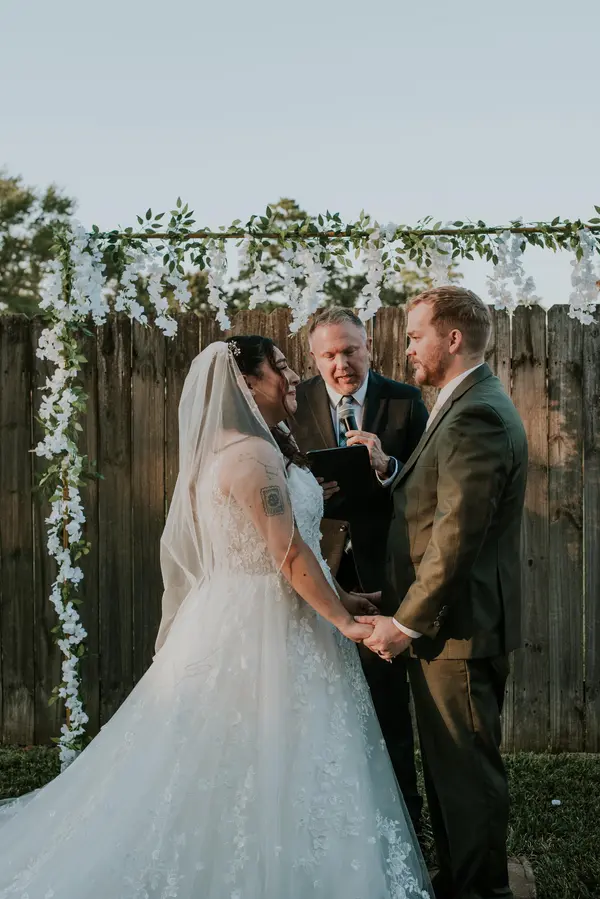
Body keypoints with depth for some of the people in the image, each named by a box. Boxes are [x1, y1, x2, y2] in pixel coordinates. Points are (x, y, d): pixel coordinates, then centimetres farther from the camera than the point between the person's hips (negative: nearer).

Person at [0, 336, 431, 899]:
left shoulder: (226, 451, 14)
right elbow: (291, 557, -20)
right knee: (268, 766, -1)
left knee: (228, 768, 14)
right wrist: (345, 622, -14)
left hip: (233, 616, 10)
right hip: (266, 627, -10)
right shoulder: (254, 455, -17)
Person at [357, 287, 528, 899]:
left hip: (459, 625, -10)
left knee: (467, 770, 2)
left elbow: (456, 539, -23)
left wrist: (405, 622, -17)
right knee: (450, 763, 19)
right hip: (452, 623, 10)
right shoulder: (467, 407, 14)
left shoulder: (477, 417, -20)